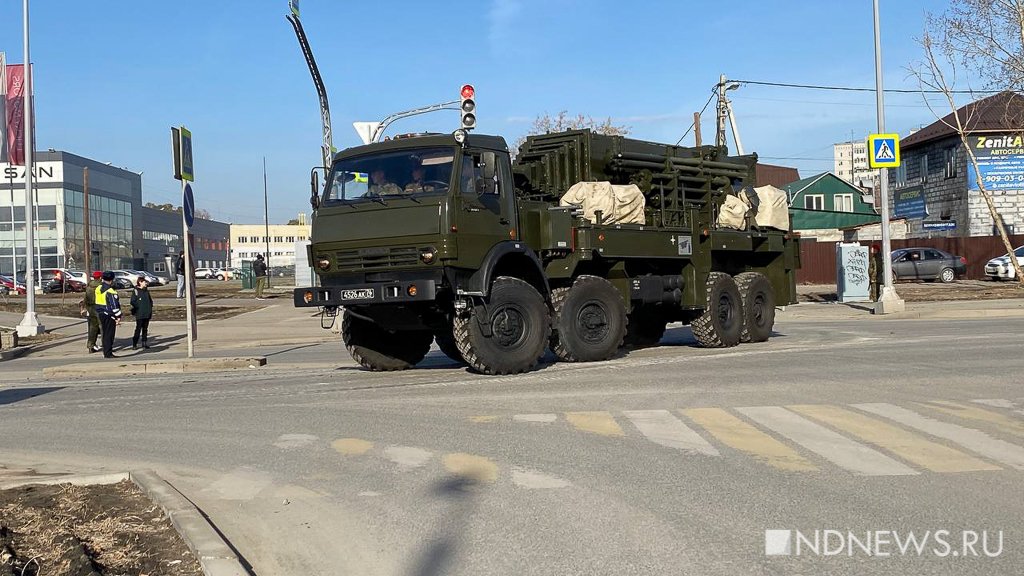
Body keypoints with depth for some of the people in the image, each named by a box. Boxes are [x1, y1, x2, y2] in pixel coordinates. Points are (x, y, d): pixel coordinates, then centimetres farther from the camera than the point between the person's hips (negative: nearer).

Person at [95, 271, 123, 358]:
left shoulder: (98, 289, 7)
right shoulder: (110, 291, -18)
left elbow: (98, 302, 15)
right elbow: (114, 305, -18)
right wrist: (118, 317, -15)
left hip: (101, 314, 8)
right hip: (109, 315, -8)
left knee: (104, 333, 15)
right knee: (109, 334, -2)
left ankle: (105, 352, 21)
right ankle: (108, 353, -1)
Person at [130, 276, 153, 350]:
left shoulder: (146, 291, 12)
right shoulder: (136, 291, -7)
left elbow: (150, 300, 20)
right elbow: (133, 302, -10)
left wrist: (150, 308, 8)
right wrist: (139, 308, -12)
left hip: (147, 314, 6)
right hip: (139, 314, -6)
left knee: (145, 329, 10)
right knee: (138, 329, -5)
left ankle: (144, 343, 17)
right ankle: (134, 344, 2)